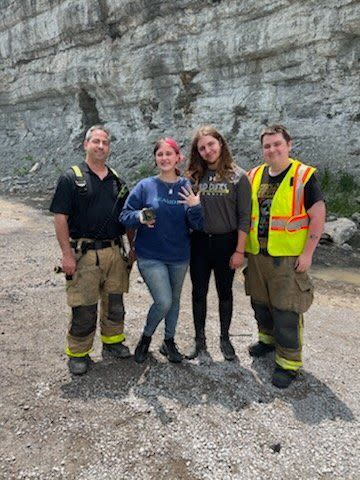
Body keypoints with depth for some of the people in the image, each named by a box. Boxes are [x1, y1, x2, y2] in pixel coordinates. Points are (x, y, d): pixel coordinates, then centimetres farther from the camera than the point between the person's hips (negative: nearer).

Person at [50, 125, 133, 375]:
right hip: (85, 253, -5)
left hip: (115, 251, 5)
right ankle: (78, 353, 20)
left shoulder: (117, 180, 12)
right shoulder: (71, 178, -3)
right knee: (84, 308, 2)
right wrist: (67, 254, -14)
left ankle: (113, 340, 34)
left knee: (115, 303, 14)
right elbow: (60, 218, -8)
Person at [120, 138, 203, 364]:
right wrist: (139, 217, -24)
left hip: (179, 256, 3)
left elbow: (198, 225, -4)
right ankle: (146, 337, 19)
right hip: (151, 256, -3)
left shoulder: (187, 188, -2)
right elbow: (124, 216, -3)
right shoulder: (145, 186, -6)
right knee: (163, 302, -11)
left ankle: (169, 341, 38)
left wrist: (195, 207, -23)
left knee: (174, 300, 16)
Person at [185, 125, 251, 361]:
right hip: (199, 242, 3)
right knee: (199, 292, 10)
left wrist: (239, 251, -12)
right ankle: (200, 339, 27)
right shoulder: (194, 176, 3)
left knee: (225, 292, 12)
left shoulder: (238, 176, -6)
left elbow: (244, 217, -8)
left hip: (226, 242, -2)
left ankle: (225, 339, 30)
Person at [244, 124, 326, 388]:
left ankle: (289, 362, 16)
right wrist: (243, 247, 11)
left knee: (287, 311, -1)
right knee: (260, 303, 18)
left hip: (289, 257, -5)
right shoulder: (254, 176, 8)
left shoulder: (304, 176, -7)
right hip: (257, 255, 6)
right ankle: (268, 338, 42)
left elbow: (318, 216, -8)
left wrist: (307, 253, -12)